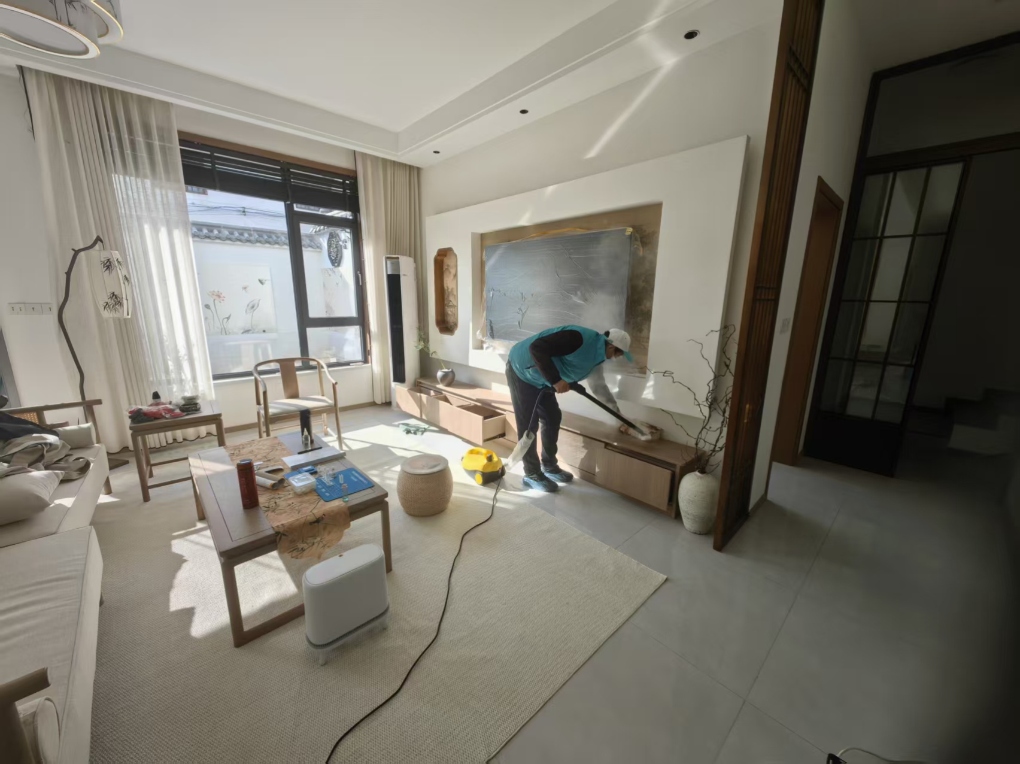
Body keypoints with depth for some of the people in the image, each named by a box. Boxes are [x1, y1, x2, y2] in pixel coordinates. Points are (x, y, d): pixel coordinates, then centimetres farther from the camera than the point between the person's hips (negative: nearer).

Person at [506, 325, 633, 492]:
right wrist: (556, 380, -30)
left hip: (539, 379, 10)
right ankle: (532, 474, 12)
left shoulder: (596, 358, 3)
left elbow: (600, 387, 18)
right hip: (521, 370, -9)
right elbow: (536, 348, -33)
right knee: (528, 424, -4)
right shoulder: (579, 339, -28)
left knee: (552, 417, 12)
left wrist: (619, 416, 23)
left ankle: (549, 466, 28)